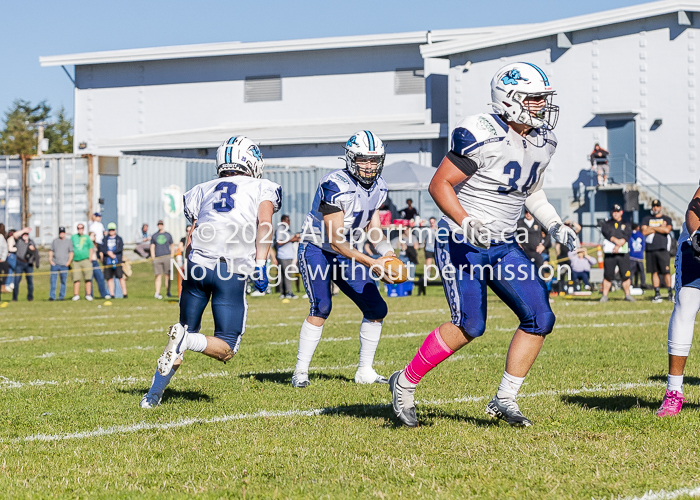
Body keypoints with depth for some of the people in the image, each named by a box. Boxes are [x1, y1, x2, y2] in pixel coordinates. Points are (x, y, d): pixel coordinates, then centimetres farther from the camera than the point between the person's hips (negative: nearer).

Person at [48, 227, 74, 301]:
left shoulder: (68, 241, 9)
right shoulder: (54, 241, 13)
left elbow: (71, 252, 8)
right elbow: (51, 251, 13)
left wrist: (69, 261, -5)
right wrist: (50, 260, -1)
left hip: (64, 264, -1)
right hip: (55, 264, 1)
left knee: (63, 281, 0)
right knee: (53, 280, -6)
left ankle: (61, 296, 6)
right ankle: (52, 296, -5)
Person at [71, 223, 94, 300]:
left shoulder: (87, 237, 11)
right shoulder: (73, 237, 15)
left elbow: (91, 248, 10)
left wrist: (90, 258, -2)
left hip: (85, 260, -1)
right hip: (76, 261, 1)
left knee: (88, 279, -5)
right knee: (76, 279, -3)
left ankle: (88, 295, -2)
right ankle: (76, 295, 2)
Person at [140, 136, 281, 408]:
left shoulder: (202, 190, 22)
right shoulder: (263, 188, 14)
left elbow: (191, 237, 16)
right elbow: (264, 222, -5)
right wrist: (260, 265, -10)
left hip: (198, 264, 4)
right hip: (232, 272, -3)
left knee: (187, 329, 21)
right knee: (225, 349, 3)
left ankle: (154, 394, 14)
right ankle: (185, 340, -25)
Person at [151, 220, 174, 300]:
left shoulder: (168, 235, 14)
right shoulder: (154, 235, 14)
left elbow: (172, 246, 17)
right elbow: (152, 247, 11)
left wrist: (171, 256, 5)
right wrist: (153, 257, -1)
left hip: (167, 257, 0)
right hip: (157, 258, 0)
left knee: (167, 275, -1)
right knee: (158, 276, -5)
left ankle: (168, 292, 3)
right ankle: (157, 293, -9)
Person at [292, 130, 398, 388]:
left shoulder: (378, 187, -1)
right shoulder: (335, 186, -27)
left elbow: (373, 228, 8)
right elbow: (336, 241, -28)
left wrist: (387, 252, -14)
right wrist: (371, 263, -35)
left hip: (346, 254, 7)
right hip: (316, 250, -7)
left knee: (376, 309, 0)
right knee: (321, 308, -23)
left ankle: (365, 371, 12)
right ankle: (300, 371, -12)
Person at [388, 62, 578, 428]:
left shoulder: (542, 143, 6)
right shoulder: (481, 135, -19)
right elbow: (439, 184, -17)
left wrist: (555, 227, 6)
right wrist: (467, 223, -30)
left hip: (502, 247, 8)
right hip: (461, 244, -8)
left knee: (540, 319, -4)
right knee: (469, 326, -12)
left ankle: (505, 400, 6)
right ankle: (404, 384, 8)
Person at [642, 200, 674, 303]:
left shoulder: (667, 219, 10)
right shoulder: (646, 219, 14)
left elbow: (667, 230, -10)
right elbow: (644, 232, -2)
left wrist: (652, 228, -3)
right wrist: (660, 228, -3)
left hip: (663, 249, -2)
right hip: (651, 249, 2)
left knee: (666, 271, -9)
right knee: (654, 272, 3)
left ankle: (670, 293, -3)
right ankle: (657, 294, 6)